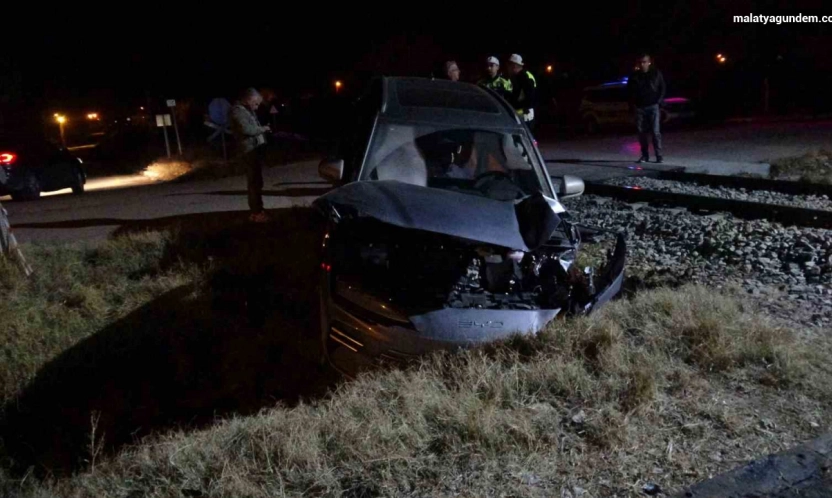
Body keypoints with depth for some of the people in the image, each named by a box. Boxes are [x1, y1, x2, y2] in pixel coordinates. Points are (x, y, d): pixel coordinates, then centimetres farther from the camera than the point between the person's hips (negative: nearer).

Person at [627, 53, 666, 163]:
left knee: (656, 132, -8)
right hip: (640, 107, 2)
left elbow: (662, 89, 8)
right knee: (641, 132, 3)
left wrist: (659, 101, -4)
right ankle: (644, 155, 11)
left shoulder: (656, 74, 4)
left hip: (653, 106, -2)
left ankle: (659, 156, -6)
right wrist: (632, 104, 1)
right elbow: (629, 90, 12)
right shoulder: (634, 76, 7)